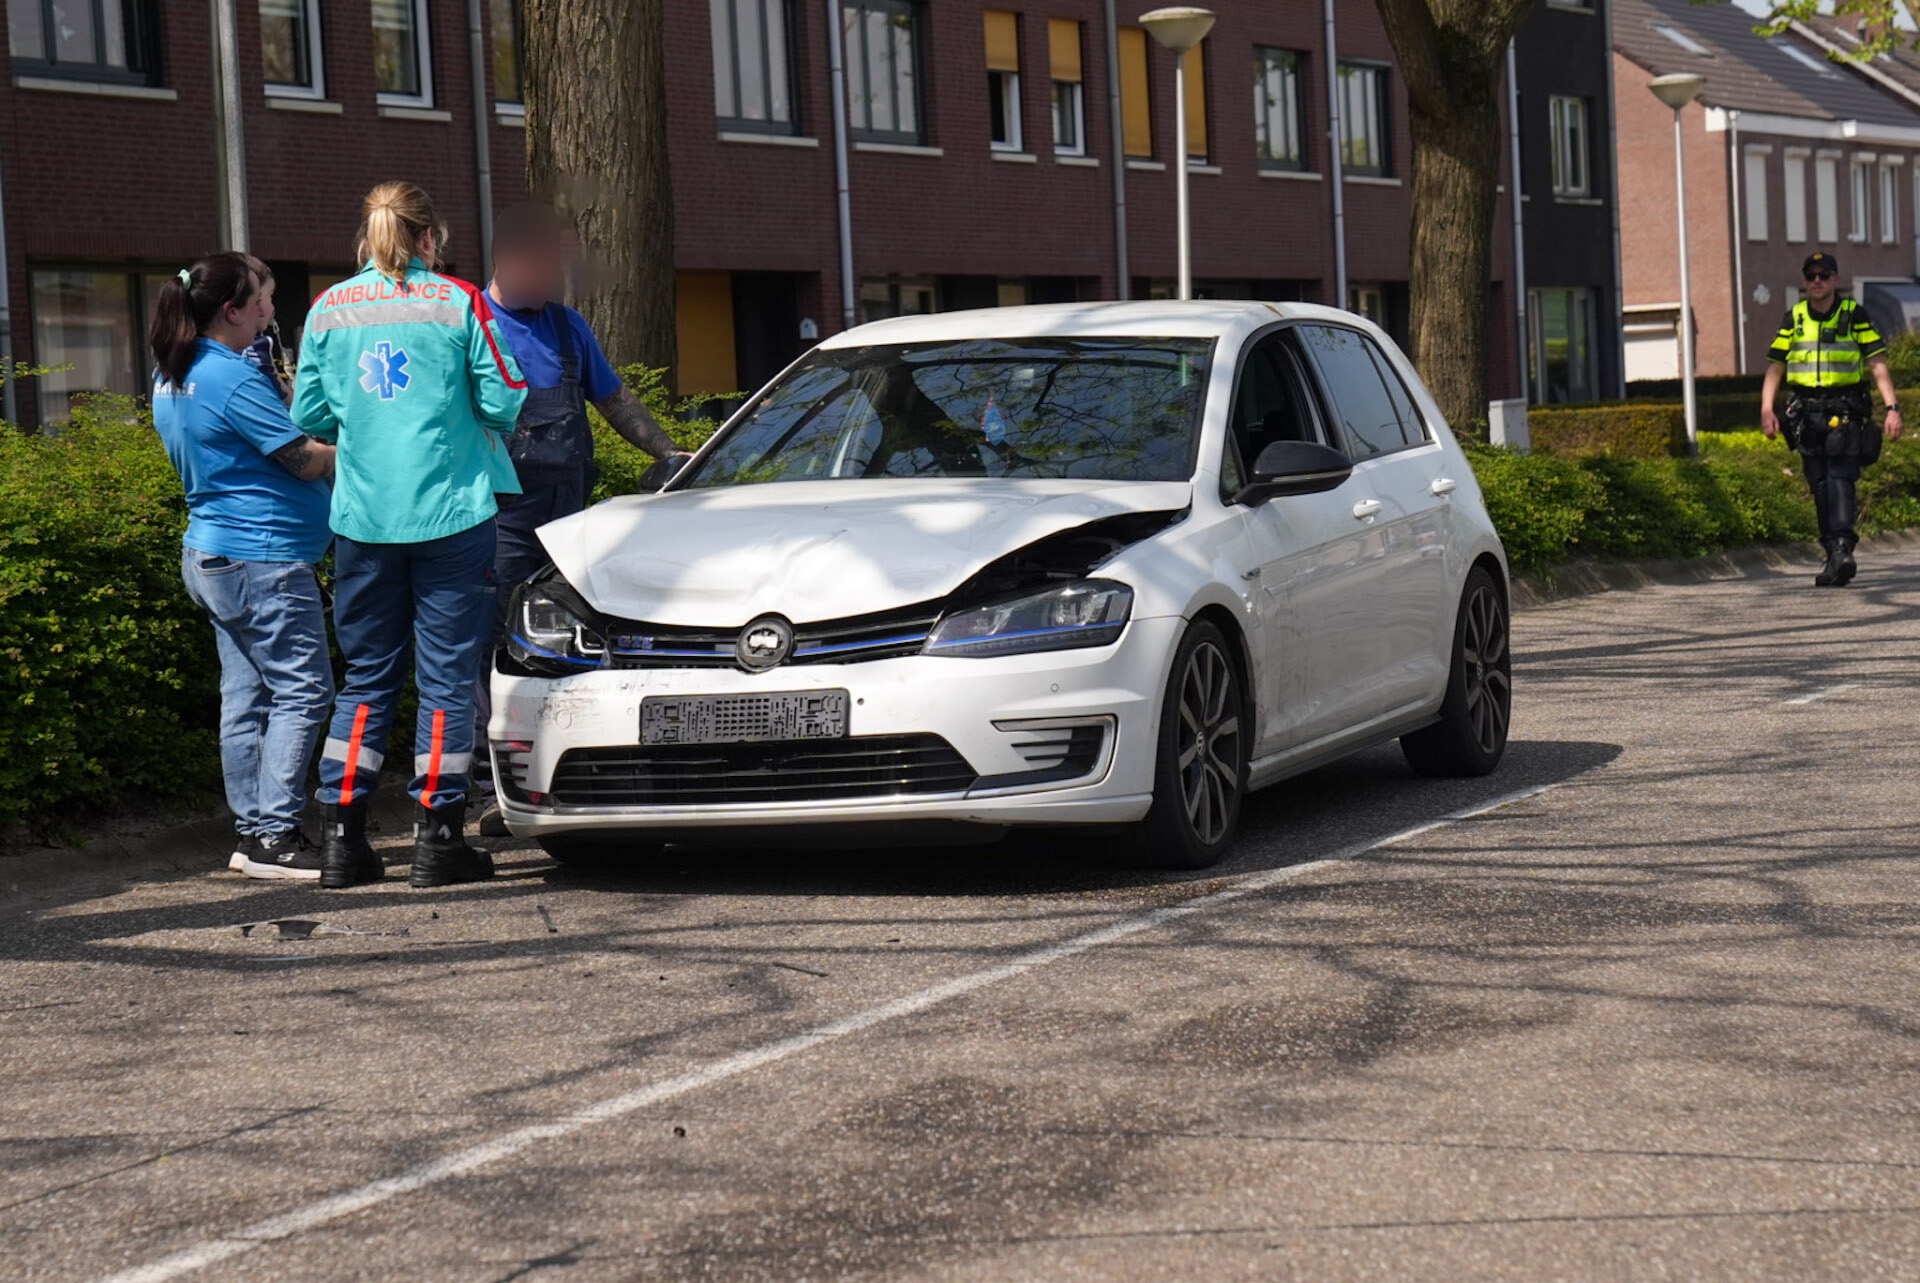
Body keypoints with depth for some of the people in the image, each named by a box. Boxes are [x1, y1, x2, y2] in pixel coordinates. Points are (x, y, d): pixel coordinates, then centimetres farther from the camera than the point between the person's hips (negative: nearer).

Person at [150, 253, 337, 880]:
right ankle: (276, 836, -9)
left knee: (246, 697, 11)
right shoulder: (232, 379, -18)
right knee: (301, 692, -7)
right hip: (262, 557, -10)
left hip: (211, 556, 10)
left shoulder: (171, 377, 12)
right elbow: (305, 461, -16)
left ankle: (252, 833, 13)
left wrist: (288, 403, 15)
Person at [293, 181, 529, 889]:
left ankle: (341, 837, 8)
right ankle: (436, 836, 3)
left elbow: (308, 415, 8)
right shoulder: (457, 303, -4)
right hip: (450, 512, -3)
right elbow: (502, 401, -5)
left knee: (366, 677, 11)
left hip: (362, 516, 3)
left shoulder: (329, 308, 5)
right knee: (447, 677, 3)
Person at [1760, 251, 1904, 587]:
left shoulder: (1855, 315, 2)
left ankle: (1842, 550, -28)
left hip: (1845, 410, -3)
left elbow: (1878, 364, -2)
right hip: (1807, 414, 4)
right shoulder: (1793, 319, 10)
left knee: (1840, 478, -18)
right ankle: (1836, 559, 9)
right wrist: (1767, 410, -7)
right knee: (1820, 485, 4)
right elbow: (1774, 369, 8)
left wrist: (1892, 408, -13)